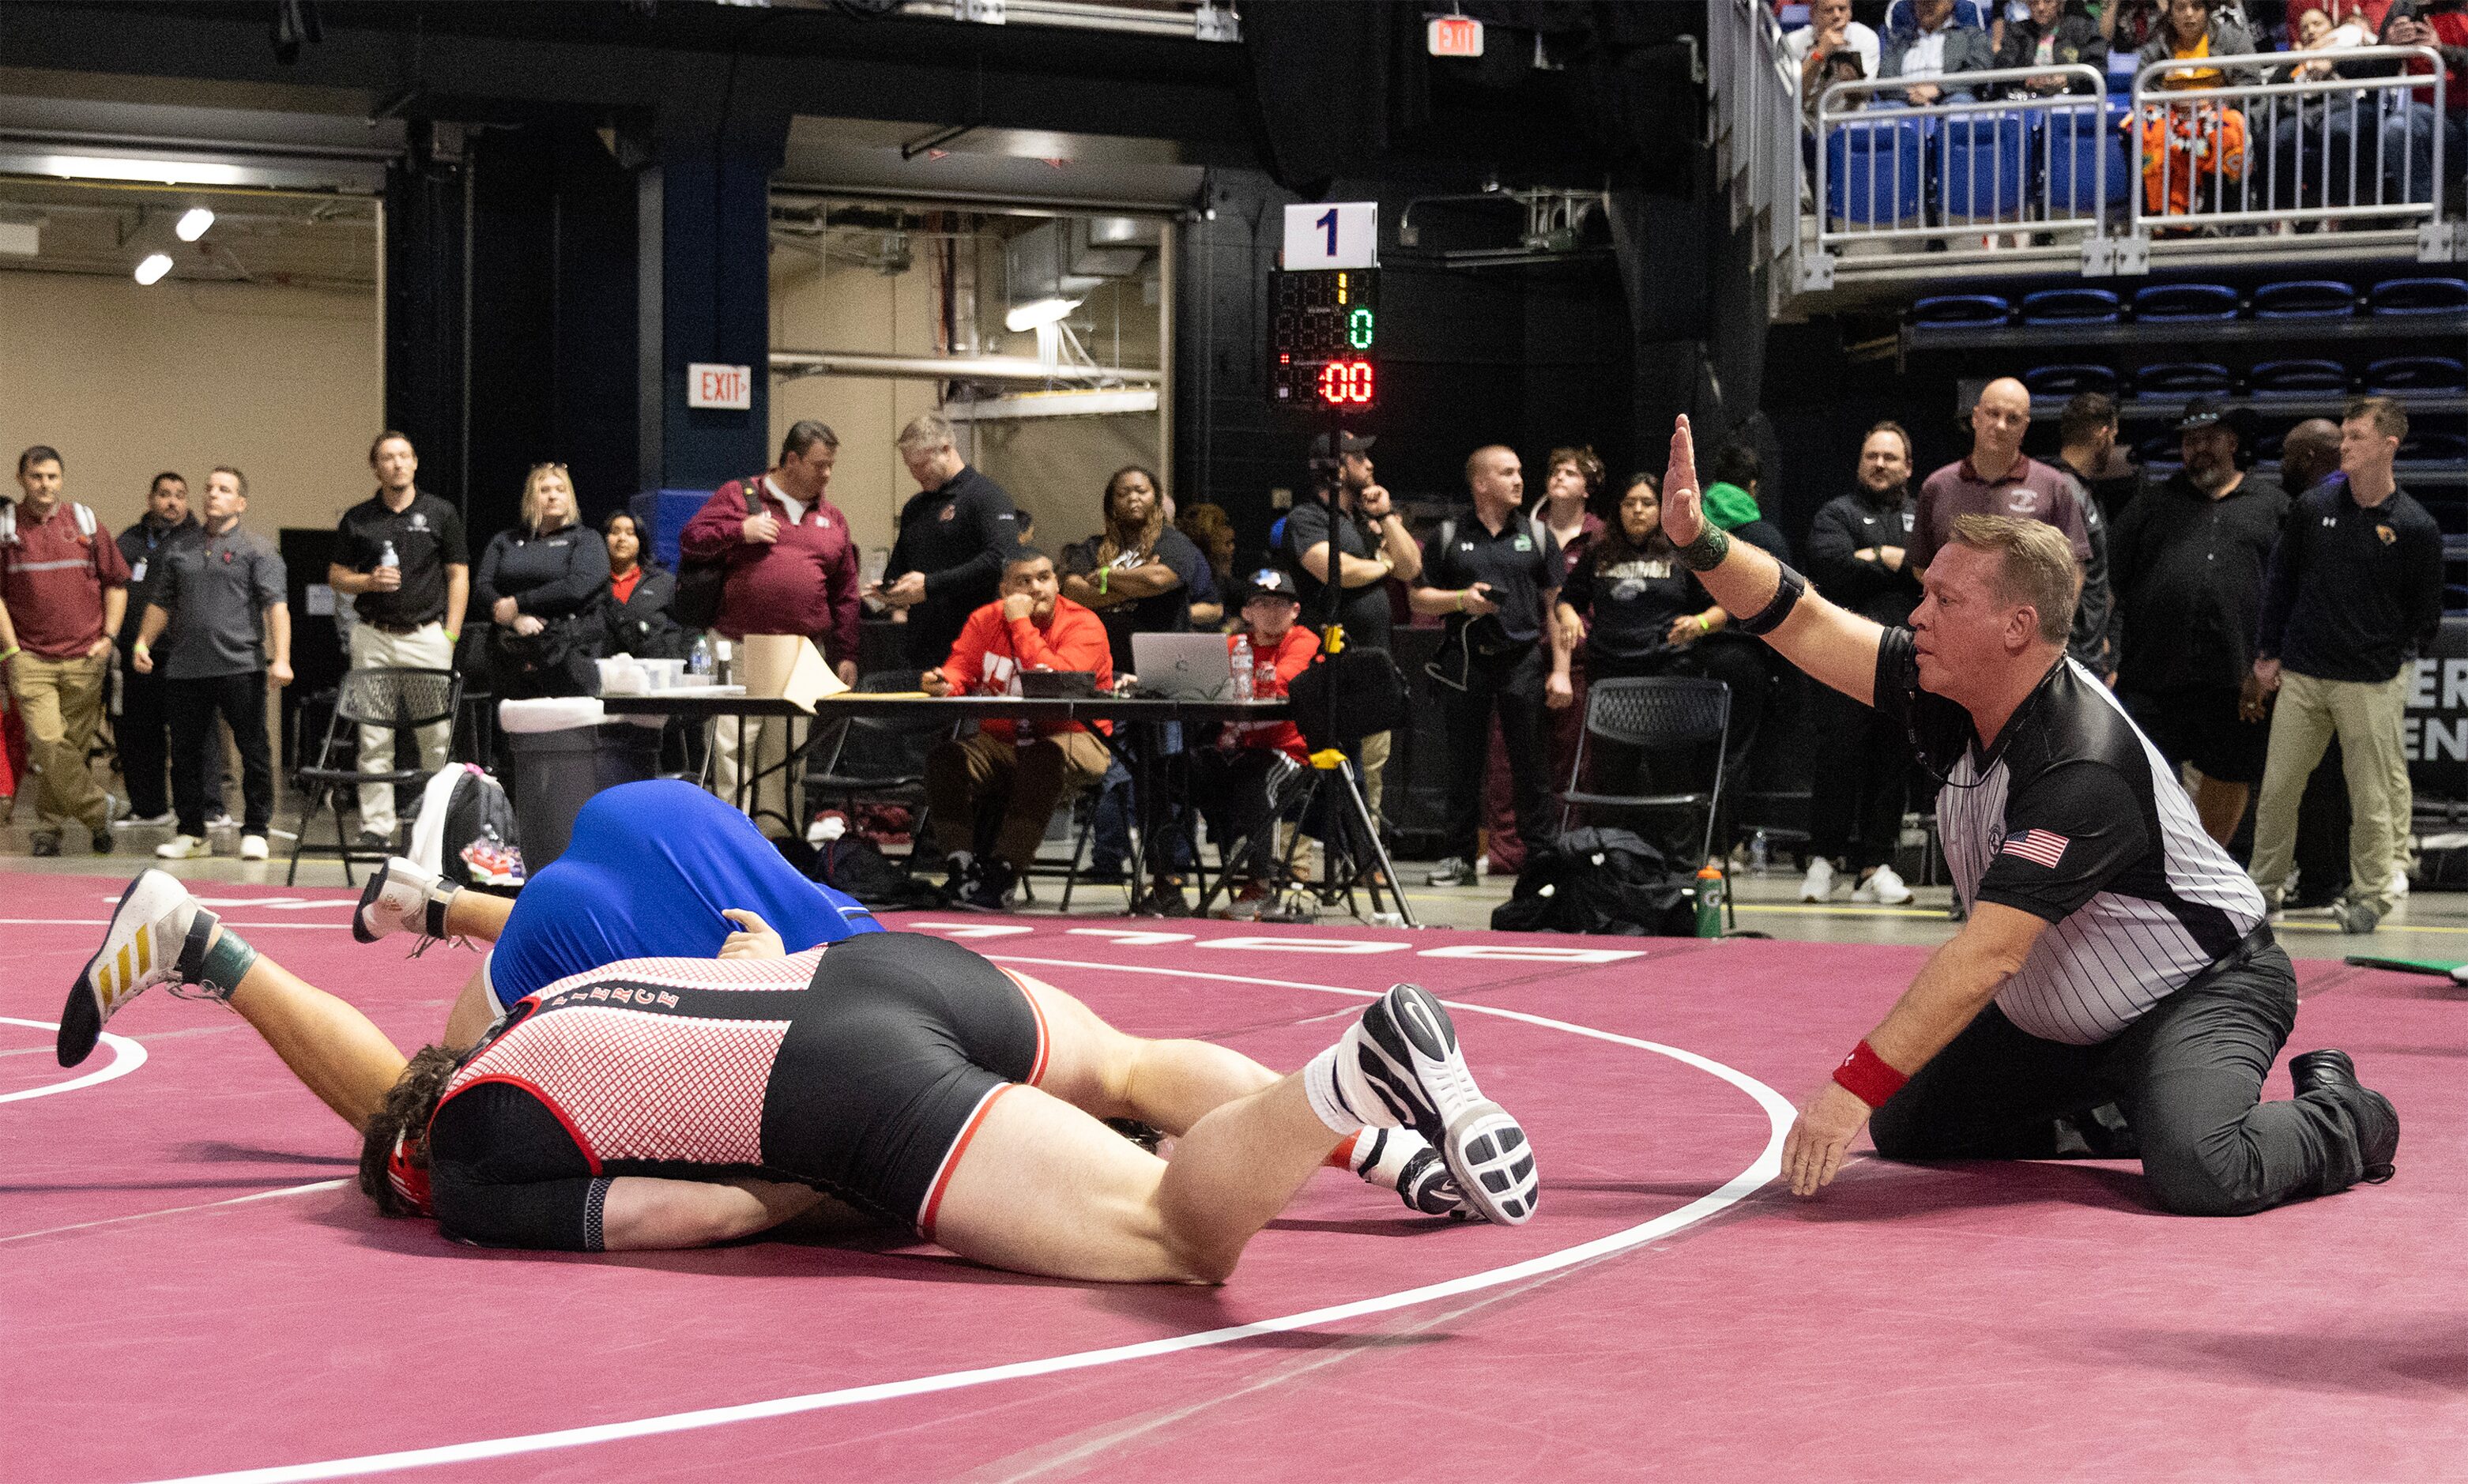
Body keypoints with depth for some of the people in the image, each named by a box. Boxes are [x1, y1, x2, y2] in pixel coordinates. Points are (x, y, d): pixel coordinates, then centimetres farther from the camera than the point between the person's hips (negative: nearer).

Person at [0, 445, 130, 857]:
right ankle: (97, 811, -7)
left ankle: (48, 824, 16)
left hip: (85, 657, 2)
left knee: (73, 747, 3)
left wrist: (109, 636, 2)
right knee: (47, 743, -16)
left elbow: (116, 582, 12)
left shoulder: (85, 522, 7)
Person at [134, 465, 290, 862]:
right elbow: (161, 603, 23)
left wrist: (281, 658, -17)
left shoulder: (256, 549, 2)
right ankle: (191, 833, 16)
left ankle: (255, 831, 8)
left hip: (240, 665, -4)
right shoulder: (180, 552, 17)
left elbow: (276, 605, -7)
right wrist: (143, 642, 8)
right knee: (185, 752, 7)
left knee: (254, 750, -1)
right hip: (185, 666, 4)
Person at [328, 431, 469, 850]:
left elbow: (458, 576, 6)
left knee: (438, 735, -4)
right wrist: (369, 581, -7)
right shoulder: (357, 518, 9)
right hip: (373, 637, 1)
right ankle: (376, 826, 3)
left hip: (427, 635, -1)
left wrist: (450, 634, -2)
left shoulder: (441, 513, 6)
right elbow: (337, 576, 14)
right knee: (374, 737, -1)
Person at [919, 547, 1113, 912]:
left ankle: (1002, 871, -32)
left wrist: (1021, 623, -19)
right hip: (1000, 741, 4)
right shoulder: (986, 620, 7)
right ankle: (963, 867, -22)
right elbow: (959, 670, -1)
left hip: (1071, 737, -4)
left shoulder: (1082, 624, -8)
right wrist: (943, 683, -26)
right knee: (945, 757, -21)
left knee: (1044, 756, -37)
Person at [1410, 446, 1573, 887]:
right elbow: (1421, 600, 10)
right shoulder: (1449, 536, 9)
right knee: (1464, 763, 4)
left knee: (1531, 764, -1)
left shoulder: (1536, 535, 10)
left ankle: (1540, 853, 5)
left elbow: (1556, 606, 8)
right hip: (1465, 663, 0)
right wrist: (1461, 600, -9)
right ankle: (1459, 855, 11)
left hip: (1524, 659, 0)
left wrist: (1560, 670, 1)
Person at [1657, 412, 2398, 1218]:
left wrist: (1856, 1084, -43)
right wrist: (1696, 540, -23)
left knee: (2197, 1174, -33)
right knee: (1903, 1128, 7)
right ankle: (2113, 1109, 23)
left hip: (2202, 992, -9)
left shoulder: (2084, 767, -34)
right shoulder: (1953, 690, -9)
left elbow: (1986, 954, -39)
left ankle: (2339, 1115, 0)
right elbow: (1805, 625, -5)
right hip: (2057, 1024, 9)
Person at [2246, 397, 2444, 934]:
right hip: (2300, 677, 3)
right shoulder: (2313, 506, 3)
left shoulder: (2416, 527, -5)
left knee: (2371, 798, 2)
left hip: (2372, 685, -3)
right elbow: (2280, 581, 11)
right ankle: (2265, 885, 18)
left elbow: (2426, 613, 5)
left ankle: (2368, 895, 16)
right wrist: (2267, 654, 8)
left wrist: (2396, 660, 4)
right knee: (2277, 788, 5)